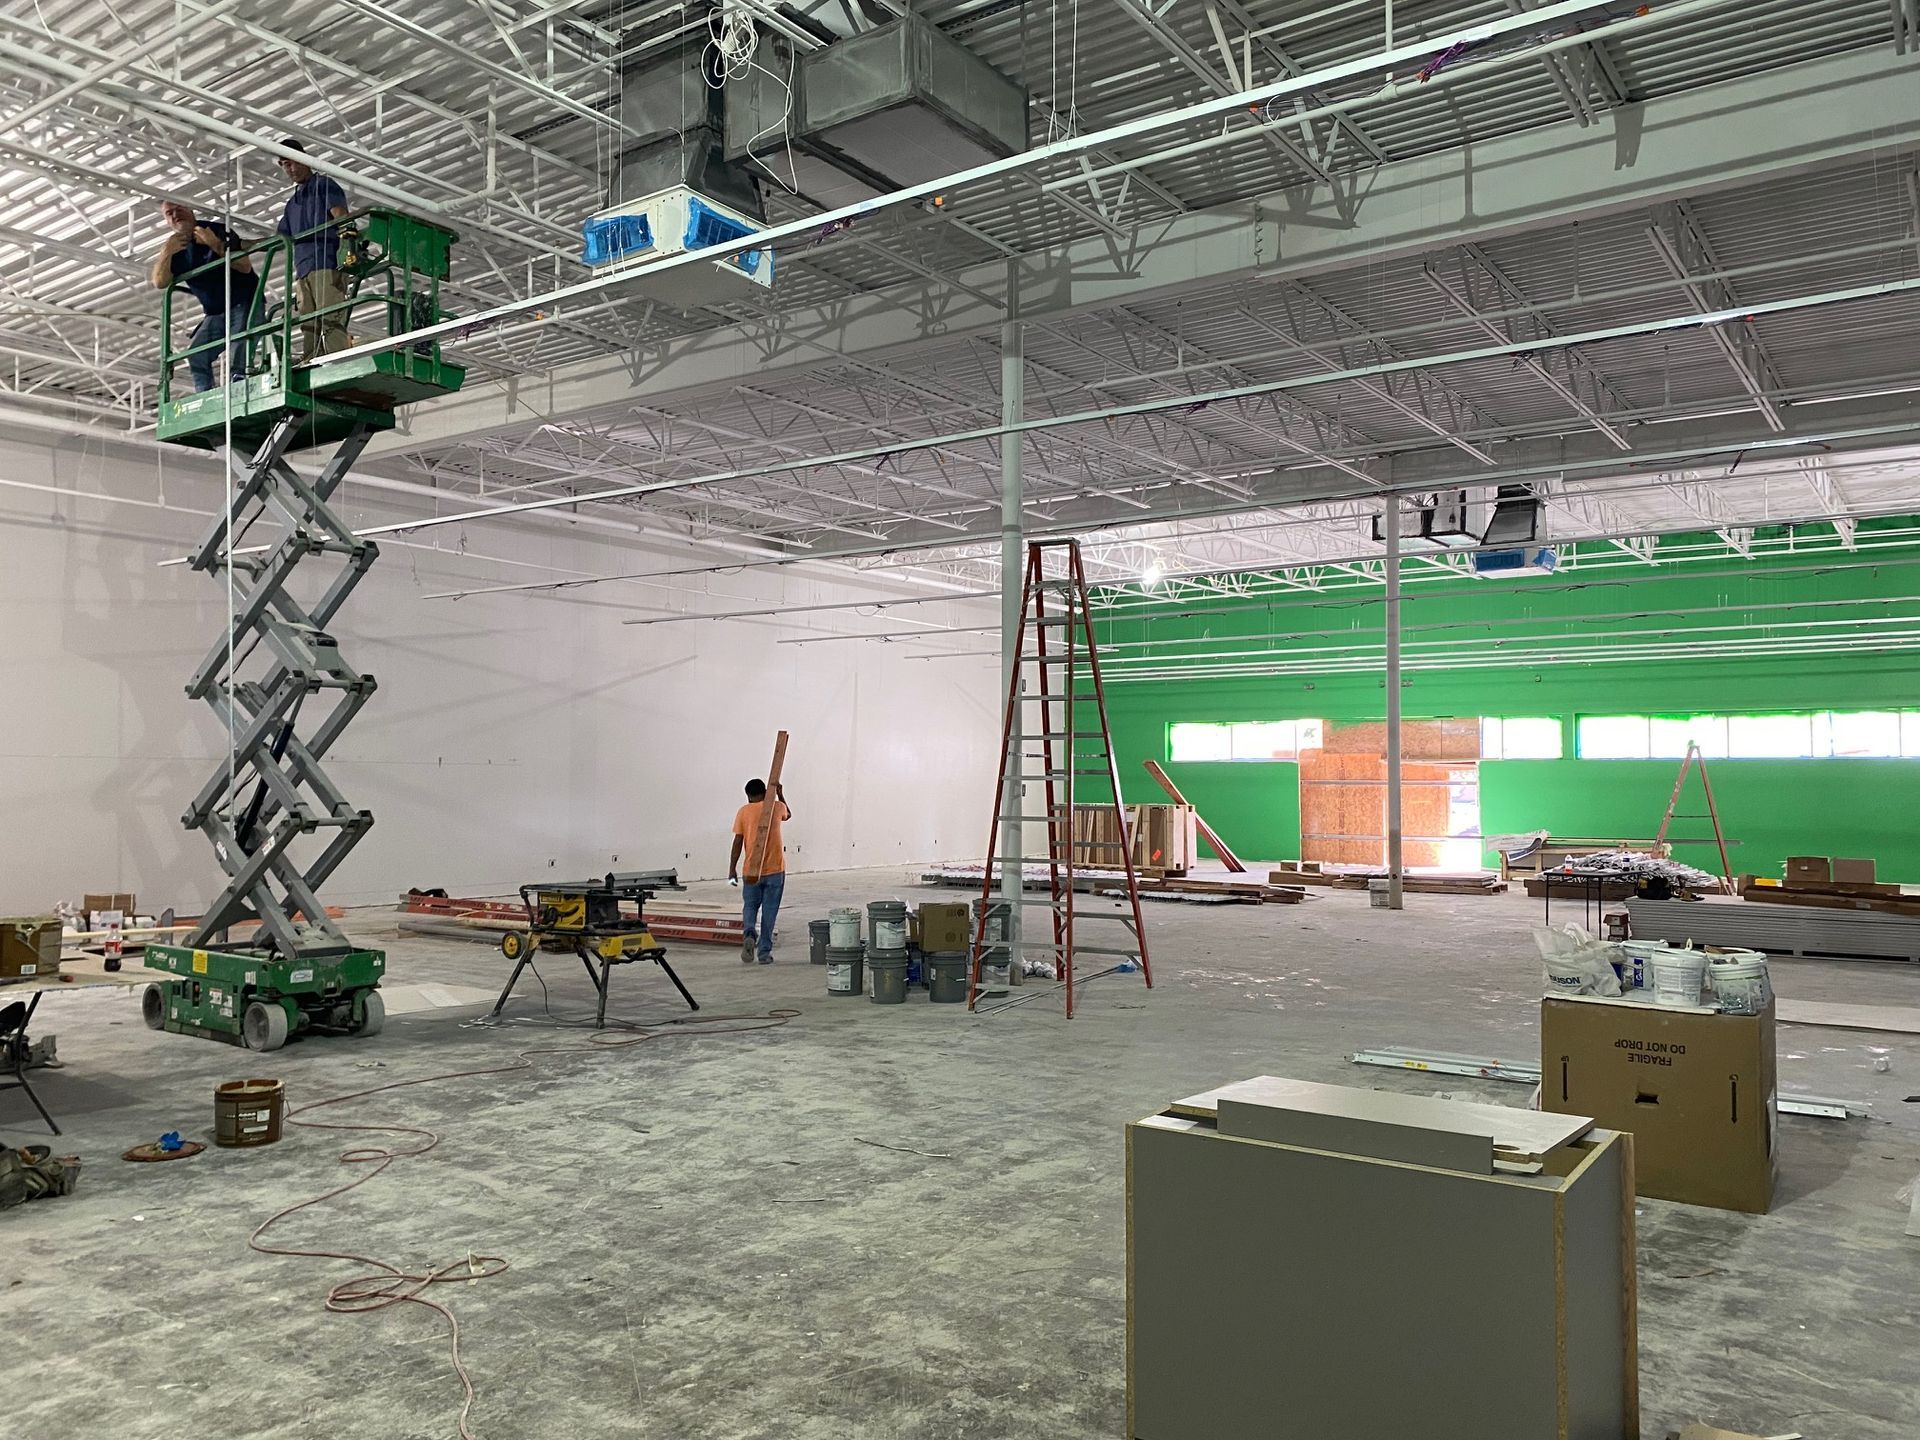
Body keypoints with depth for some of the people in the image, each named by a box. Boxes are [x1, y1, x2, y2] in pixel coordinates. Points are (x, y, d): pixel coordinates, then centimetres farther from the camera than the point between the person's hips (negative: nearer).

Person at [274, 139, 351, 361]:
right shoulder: (292, 204, 31)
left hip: (327, 264, -7)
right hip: (303, 271, 7)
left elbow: (341, 217, -6)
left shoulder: (324, 185, 11)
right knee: (309, 328, -3)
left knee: (331, 321, -21)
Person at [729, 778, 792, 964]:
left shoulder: (743, 811, -2)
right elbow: (788, 815, 26)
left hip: (751, 870, 0)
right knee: (769, 911, 7)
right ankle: (765, 952, 7)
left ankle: (749, 934, -14)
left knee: (751, 907, 14)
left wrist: (732, 868, -1)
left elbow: (738, 842, -5)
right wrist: (780, 795, 30)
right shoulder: (777, 807, 1)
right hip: (775, 869, 0)